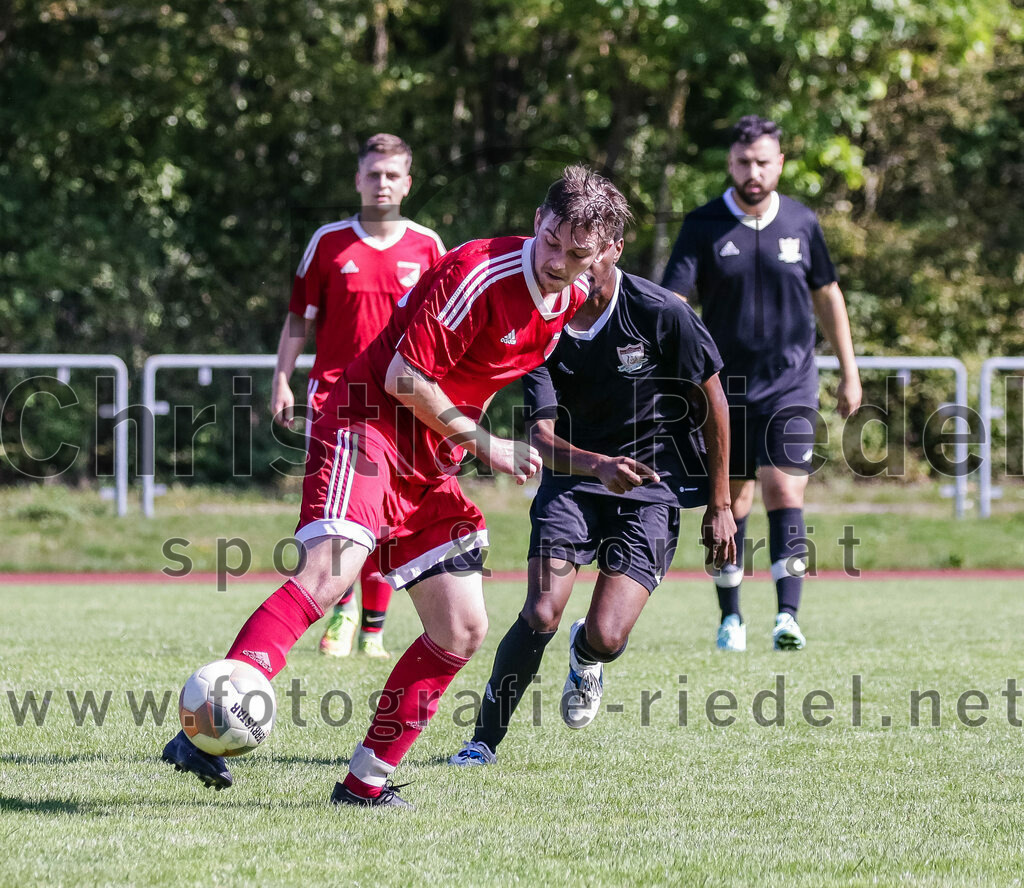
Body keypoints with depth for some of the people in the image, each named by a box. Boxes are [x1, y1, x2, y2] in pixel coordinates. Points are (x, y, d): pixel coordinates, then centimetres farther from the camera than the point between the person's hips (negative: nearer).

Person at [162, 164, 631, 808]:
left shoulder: (574, 300, 6)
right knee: (329, 573, -31)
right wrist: (485, 445, -13)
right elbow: (406, 378, -18)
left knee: (463, 631, 2)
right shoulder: (479, 273, -19)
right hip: (369, 423, -8)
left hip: (430, 466, 9)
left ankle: (368, 780, 11)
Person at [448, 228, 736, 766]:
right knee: (541, 617, -17)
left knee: (605, 637, -14)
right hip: (573, 479, 1)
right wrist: (599, 464, -39)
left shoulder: (660, 313, -16)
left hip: (652, 486, -1)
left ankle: (585, 659, 26)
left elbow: (713, 403, -3)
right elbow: (542, 435, -17)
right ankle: (484, 740, 3)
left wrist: (720, 506, 0)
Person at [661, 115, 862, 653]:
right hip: (725, 389, 0)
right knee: (731, 501, 5)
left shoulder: (801, 223, 3)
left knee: (784, 491, -12)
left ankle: (788, 616, -15)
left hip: (791, 386, 0)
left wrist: (849, 372, 16)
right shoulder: (703, 226, -4)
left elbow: (826, 296, 14)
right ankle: (730, 618, 18)